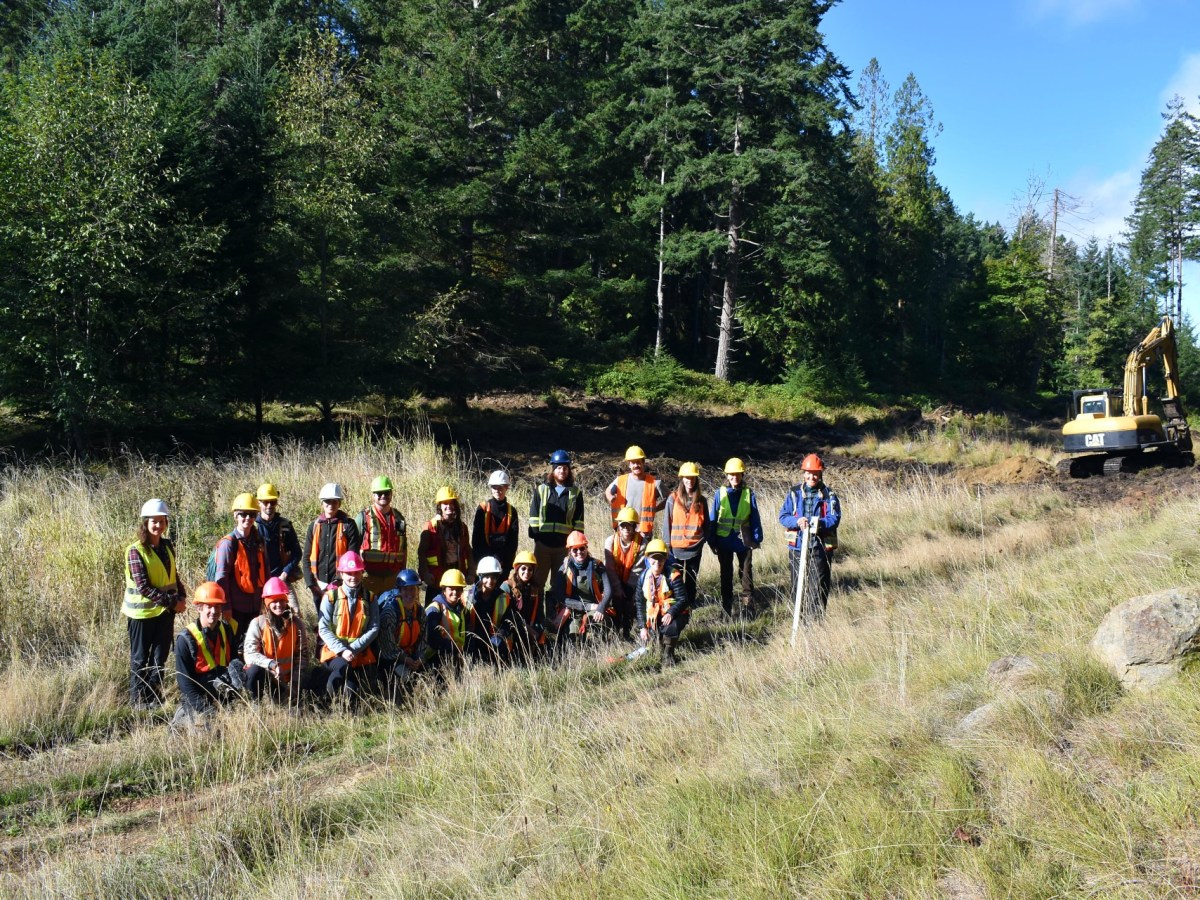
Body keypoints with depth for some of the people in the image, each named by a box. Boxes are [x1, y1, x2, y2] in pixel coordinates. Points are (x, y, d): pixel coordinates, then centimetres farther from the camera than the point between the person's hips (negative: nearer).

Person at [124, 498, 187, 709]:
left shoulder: (167, 546, 4)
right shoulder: (135, 550, -15)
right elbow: (143, 587, -19)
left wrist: (182, 596, -3)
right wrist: (172, 602, -20)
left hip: (165, 611, 6)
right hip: (142, 613, -5)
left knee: (160, 655, 12)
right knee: (140, 658, 7)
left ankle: (154, 696, 24)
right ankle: (137, 699, 19)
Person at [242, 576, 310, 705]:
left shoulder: (295, 623, -2)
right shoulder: (258, 623, -9)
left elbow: (302, 654, 0)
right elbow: (250, 653, -18)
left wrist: (295, 683, -10)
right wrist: (271, 664, -35)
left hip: (284, 679, 1)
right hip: (263, 673, -1)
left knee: (293, 703, -22)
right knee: (255, 670, -35)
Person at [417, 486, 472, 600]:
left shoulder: (461, 526, 12)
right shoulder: (431, 526, -2)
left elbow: (467, 551, 16)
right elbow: (421, 551, -6)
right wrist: (424, 573, -14)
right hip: (436, 577, -4)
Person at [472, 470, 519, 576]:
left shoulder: (511, 511, 6)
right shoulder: (483, 509, 0)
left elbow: (513, 539, 3)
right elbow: (476, 537, -2)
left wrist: (508, 560, -8)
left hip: (504, 562, 2)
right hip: (484, 560, -2)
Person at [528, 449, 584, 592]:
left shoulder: (575, 493, 7)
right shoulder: (541, 490, 5)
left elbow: (579, 519, 6)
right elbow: (534, 515, 2)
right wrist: (535, 534, -6)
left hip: (565, 543, 1)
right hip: (543, 542, -1)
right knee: (538, 578, 5)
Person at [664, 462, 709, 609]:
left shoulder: (701, 500, 3)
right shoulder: (673, 498, -3)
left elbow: (706, 523, 9)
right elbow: (667, 522, -1)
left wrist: (702, 539, -2)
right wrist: (668, 543, -4)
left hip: (695, 547, 2)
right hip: (676, 547, -2)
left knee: (692, 579, 10)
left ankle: (690, 604, 21)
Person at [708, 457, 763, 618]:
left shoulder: (748, 493, -2)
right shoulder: (720, 493, -3)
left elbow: (755, 518, 1)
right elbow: (713, 519, 0)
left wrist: (757, 538, -1)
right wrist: (712, 541, -2)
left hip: (744, 540, 0)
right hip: (724, 540, 1)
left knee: (746, 573, 5)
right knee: (726, 574, 11)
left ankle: (748, 607, 12)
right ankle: (727, 607, 21)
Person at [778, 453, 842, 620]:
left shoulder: (829, 495, 2)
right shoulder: (794, 493, 6)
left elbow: (835, 518, -8)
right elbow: (783, 516, 2)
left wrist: (818, 523, -27)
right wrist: (797, 521, -19)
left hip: (821, 546, -1)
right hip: (797, 546, 1)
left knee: (820, 585, 2)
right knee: (797, 586, 5)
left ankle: (818, 617, 12)